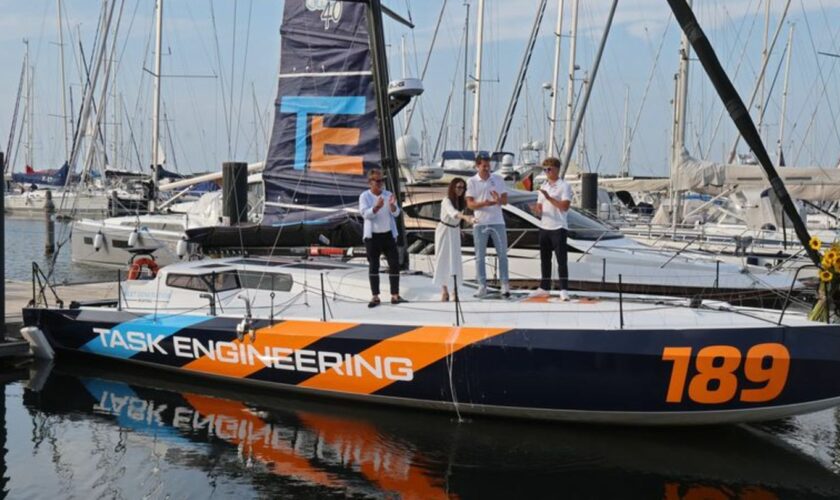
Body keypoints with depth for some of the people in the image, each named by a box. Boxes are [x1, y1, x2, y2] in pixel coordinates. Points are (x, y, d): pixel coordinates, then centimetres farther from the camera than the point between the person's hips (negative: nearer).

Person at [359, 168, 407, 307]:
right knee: (374, 266, 3)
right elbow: (365, 213, -18)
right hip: (372, 236, -2)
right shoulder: (364, 196, -4)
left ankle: (395, 295, 3)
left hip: (388, 234, 3)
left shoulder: (388, 195, 4)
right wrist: (377, 207, -36)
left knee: (394, 264, -2)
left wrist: (392, 205, -25)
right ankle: (375, 296, 7)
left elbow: (396, 213, -3)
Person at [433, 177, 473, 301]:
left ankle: (455, 289, 6)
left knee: (456, 260, 0)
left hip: (455, 232, 5)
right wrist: (465, 217, -61)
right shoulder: (446, 201, -25)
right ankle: (444, 290, 6)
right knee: (443, 259, -1)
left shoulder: (461, 201, -4)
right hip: (444, 231, -5)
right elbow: (453, 212, -45)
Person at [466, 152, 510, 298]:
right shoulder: (471, 182, 1)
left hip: (497, 222, 1)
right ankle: (482, 286, 8)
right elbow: (470, 204, -5)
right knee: (480, 256, 3)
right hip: (480, 223, -1)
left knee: (502, 253, 1)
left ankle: (505, 284, 6)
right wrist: (484, 203, -23)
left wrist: (498, 200, -19)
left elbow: (505, 200, 5)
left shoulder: (498, 179, 6)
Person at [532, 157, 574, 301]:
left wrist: (549, 198, -20)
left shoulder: (564, 186, -5)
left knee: (561, 259, -5)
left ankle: (564, 290, -4)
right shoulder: (543, 187, 16)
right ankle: (544, 288, 20)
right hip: (544, 227, 7)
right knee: (545, 259, 12)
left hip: (558, 228, -7)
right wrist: (538, 211, -6)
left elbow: (565, 206, -16)